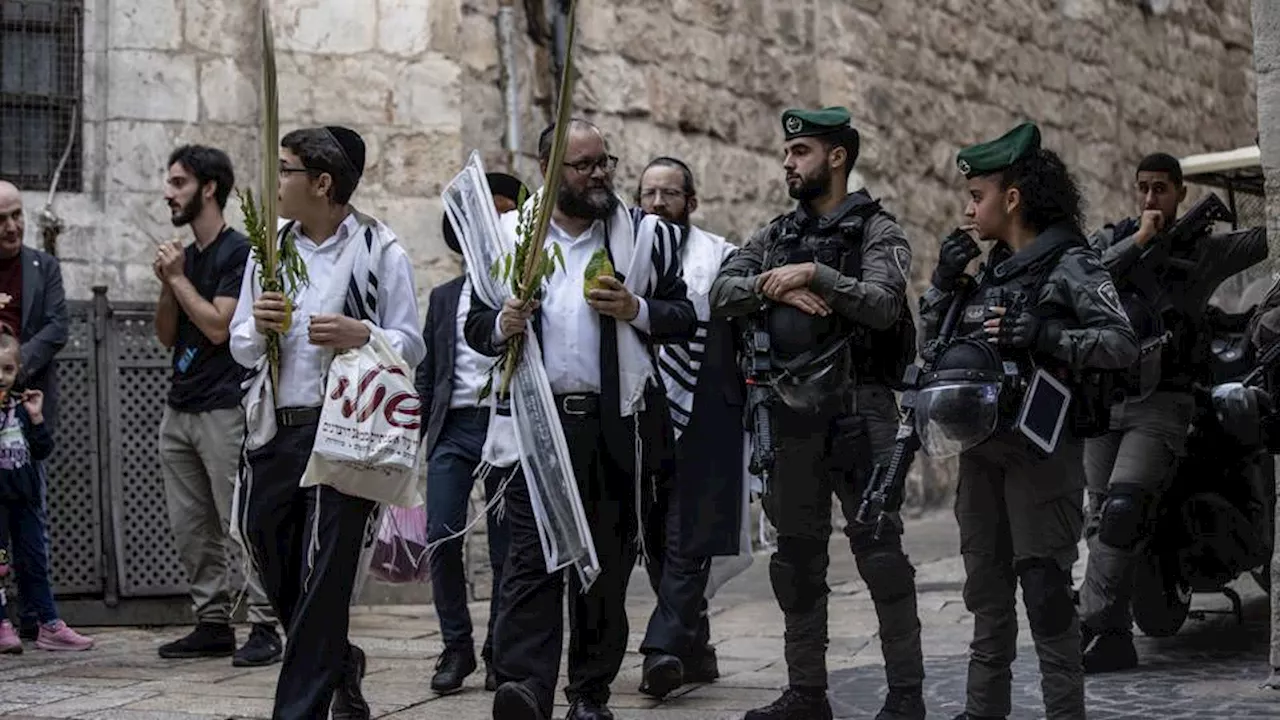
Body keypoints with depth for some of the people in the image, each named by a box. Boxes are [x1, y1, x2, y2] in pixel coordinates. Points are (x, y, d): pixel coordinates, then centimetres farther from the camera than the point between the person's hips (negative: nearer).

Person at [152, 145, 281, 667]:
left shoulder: (238, 252, -7)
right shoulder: (185, 255, 16)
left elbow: (218, 326, -16)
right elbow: (167, 336, 16)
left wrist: (178, 278, -7)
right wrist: (167, 284, 1)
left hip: (224, 410, -8)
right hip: (180, 408, 8)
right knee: (190, 527, 8)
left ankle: (264, 628, -6)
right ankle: (212, 624, 15)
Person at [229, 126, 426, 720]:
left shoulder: (379, 250, -2)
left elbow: (411, 346, -1)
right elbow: (240, 348, 16)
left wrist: (361, 334, -19)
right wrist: (259, 328, -6)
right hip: (275, 430, 5)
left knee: (323, 576, -5)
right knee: (276, 571, 10)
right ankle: (339, 665, 34)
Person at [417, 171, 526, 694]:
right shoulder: (445, 297, 17)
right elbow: (427, 372, 17)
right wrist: (415, 434, 10)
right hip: (453, 428, 3)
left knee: (505, 546, 1)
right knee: (441, 537, -7)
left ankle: (499, 651, 13)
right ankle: (456, 647, 6)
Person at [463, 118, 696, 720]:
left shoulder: (646, 234, 9)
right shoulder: (507, 235, 9)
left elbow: (684, 317, 10)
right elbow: (476, 326, 11)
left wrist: (636, 310, -9)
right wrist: (503, 326, -12)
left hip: (616, 423, 1)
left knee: (607, 559, 6)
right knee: (530, 556, -11)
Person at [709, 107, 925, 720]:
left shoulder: (876, 232, 0)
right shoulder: (776, 236, 16)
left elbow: (882, 303, -16)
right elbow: (721, 294, 5)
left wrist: (814, 273, -18)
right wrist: (773, 285, -12)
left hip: (858, 410, -6)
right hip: (792, 412, 6)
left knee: (879, 549, -7)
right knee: (797, 556, 9)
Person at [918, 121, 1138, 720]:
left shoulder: (1070, 265, -6)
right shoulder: (991, 270, 16)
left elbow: (1124, 343, -14)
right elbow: (932, 344, 17)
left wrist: (1048, 338, -25)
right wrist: (943, 283, 3)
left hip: (1040, 447, -8)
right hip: (981, 446, 8)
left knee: (1043, 584, -10)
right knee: (986, 583, 14)